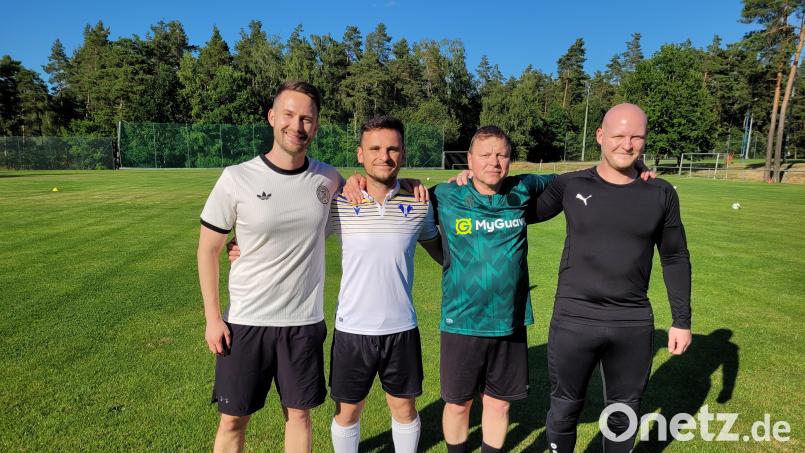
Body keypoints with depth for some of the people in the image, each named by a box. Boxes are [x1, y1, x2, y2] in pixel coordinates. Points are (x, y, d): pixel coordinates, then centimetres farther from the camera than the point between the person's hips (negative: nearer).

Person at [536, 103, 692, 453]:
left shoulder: (661, 194, 0)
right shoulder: (570, 186, -4)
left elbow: (675, 258, 8)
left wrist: (682, 320, 7)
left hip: (633, 324, 2)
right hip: (574, 319, -1)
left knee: (624, 413, 17)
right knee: (565, 409, 13)